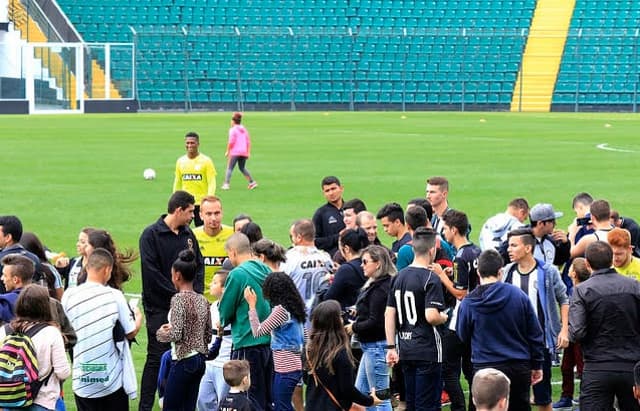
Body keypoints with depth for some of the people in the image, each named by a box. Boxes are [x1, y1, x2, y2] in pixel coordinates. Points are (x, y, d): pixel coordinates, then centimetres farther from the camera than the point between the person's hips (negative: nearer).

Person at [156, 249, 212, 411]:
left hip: (183, 360, -8)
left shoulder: (179, 299, -14)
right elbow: (208, 336, 13)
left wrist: (161, 333, 0)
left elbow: (176, 335, -21)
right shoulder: (202, 300, 8)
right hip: (200, 360, 8)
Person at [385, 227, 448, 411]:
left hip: (406, 350, 7)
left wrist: (391, 347, 10)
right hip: (427, 350, -7)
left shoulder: (399, 276, 8)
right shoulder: (431, 279, -14)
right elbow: (431, 316, -23)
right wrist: (444, 318, -1)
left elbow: (389, 314, 8)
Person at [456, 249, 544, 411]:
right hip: (519, 367, 2)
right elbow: (535, 334, 2)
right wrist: (537, 365, 11)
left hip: (485, 369, -2)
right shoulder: (519, 295, -4)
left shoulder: (468, 303, -7)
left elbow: (463, 336, 6)